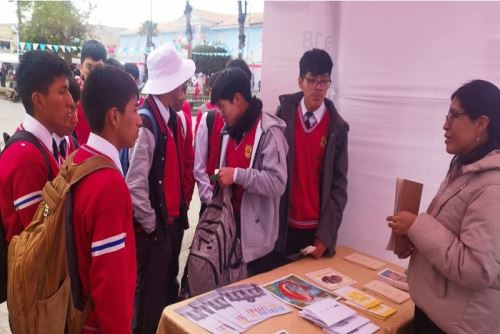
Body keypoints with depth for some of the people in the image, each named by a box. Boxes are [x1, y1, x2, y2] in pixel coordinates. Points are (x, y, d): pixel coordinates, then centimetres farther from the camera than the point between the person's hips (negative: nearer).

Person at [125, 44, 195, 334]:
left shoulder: (175, 119, 4)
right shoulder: (144, 123, -22)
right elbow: (135, 186, -23)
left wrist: (183, 207, 10)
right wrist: (152, 225, -12)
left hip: (174, 221, 8)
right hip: (152, 228, -7)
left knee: (169, 291, 23)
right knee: (151, 298, 10)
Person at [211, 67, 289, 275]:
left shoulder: (269, 132, -17)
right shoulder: (229, 130, 8)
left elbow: (277, 183, -24)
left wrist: (237, 175, -25)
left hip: (257, 231, -7)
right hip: (233, 223, 8)